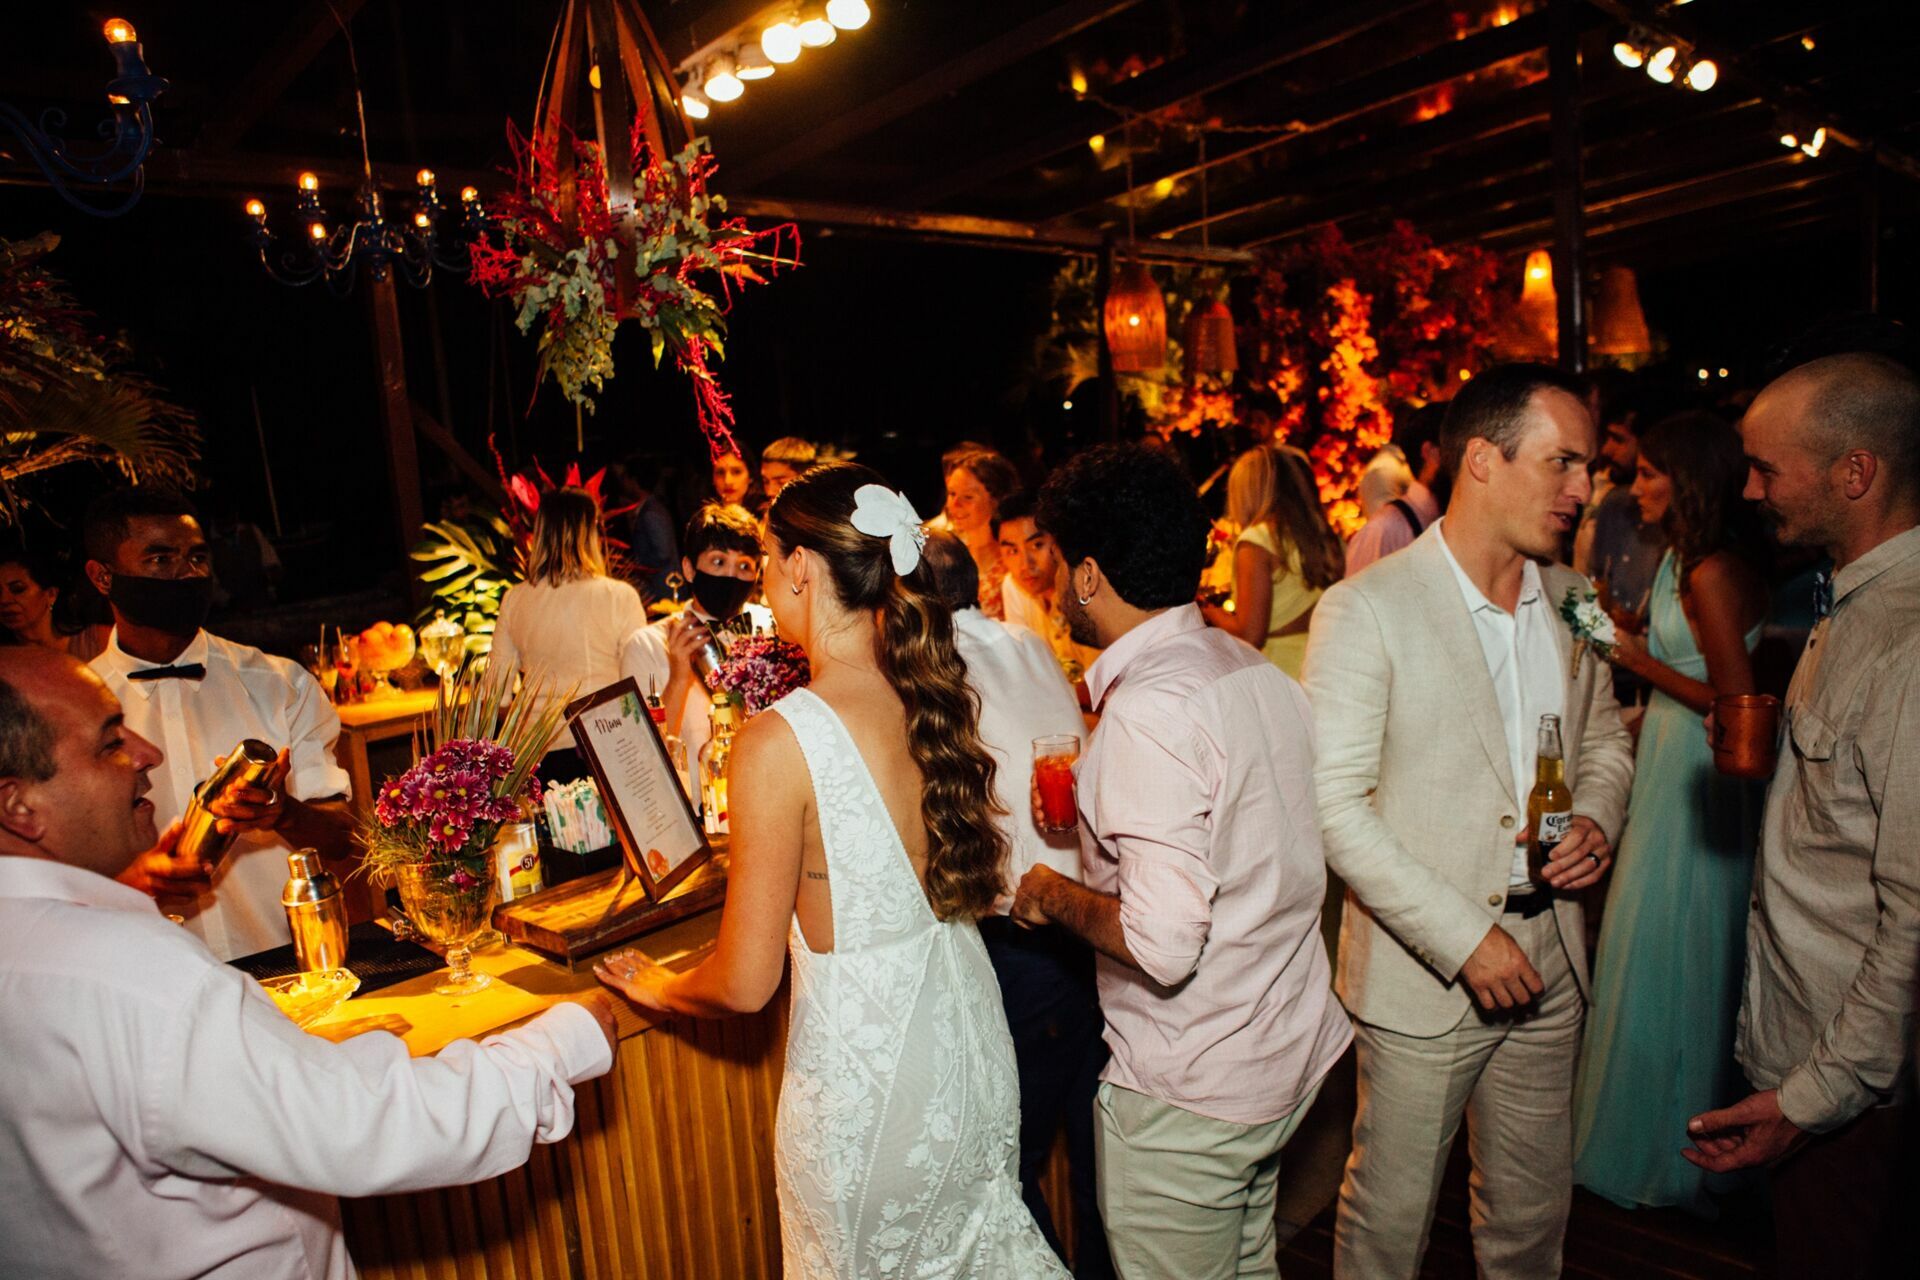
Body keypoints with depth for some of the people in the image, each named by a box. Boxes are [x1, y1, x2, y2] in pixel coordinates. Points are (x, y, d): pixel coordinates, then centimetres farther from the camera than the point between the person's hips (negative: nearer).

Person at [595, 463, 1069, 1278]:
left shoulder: (779, 741, -25)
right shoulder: (934, 700, -6)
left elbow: (744, 984, -18)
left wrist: (657, 988, 4)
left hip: (863, 1077, -5)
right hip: (972, 1041, 5)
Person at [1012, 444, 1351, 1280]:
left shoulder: (1149, 713, -27)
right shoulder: (1255, 669, 2)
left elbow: (1163, 943, -31)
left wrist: (1055, 895, -13)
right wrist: (1103, 808, 13)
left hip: (1189, 1093, -8)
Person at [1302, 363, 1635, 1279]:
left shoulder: (1568, 598, 5)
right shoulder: (1365, 610, -16)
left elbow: (1604, 737, 19)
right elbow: (1335, 805, -18)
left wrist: (1598, 821, -3)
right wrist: (1463, 937, -20)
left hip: (1549, 959, 6)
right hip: (1421, 972, -6)